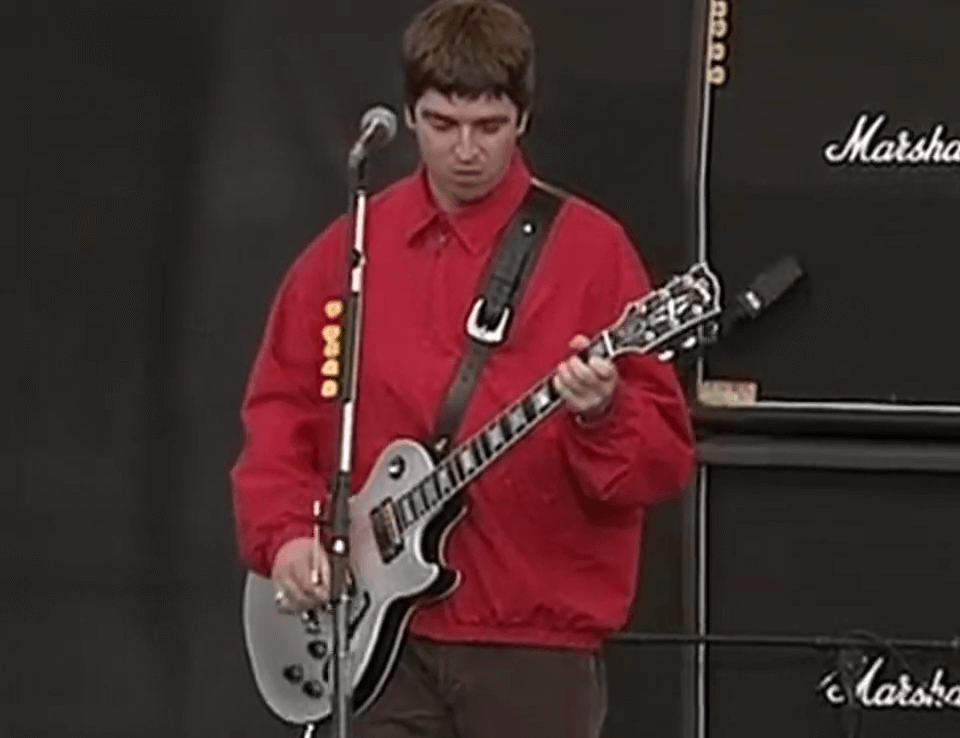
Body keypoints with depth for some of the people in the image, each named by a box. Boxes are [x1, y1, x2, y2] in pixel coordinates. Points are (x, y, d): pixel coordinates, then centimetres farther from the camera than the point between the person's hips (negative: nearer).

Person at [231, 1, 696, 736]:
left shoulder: (589, 248, -2)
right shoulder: (348, 248, 9)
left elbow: (667, 459, -4)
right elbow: (282, 410, 12)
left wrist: (602, 414, -25)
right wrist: (286, 533, -3)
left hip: (538, 638, -3)